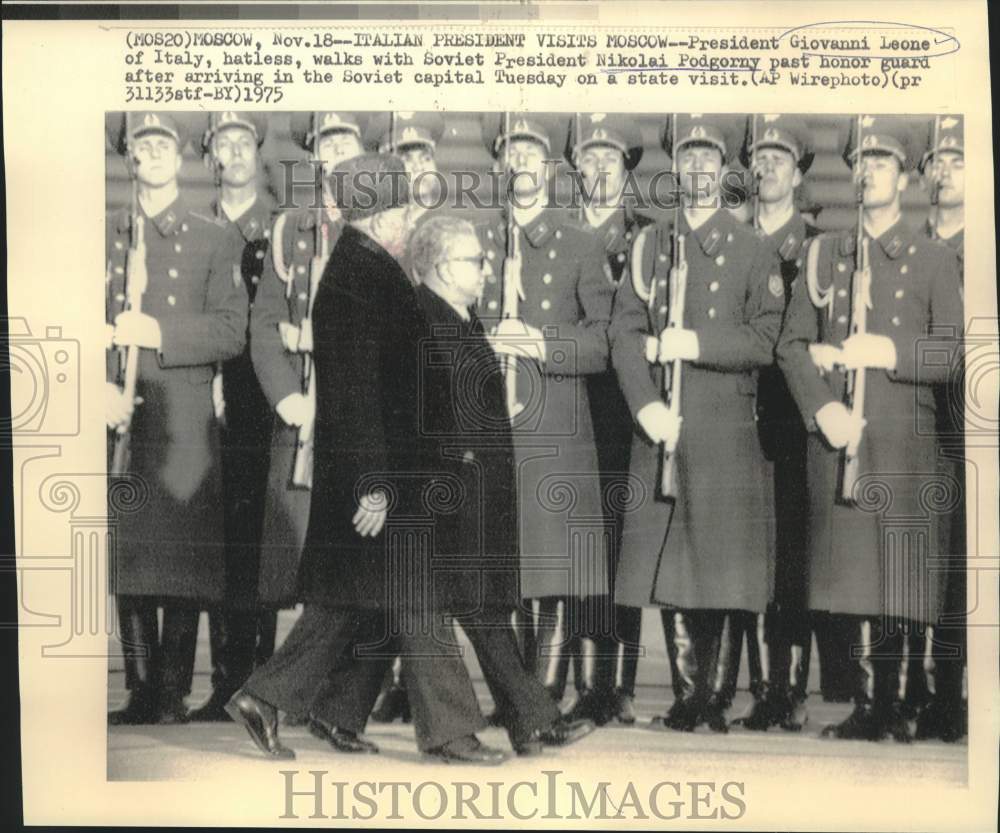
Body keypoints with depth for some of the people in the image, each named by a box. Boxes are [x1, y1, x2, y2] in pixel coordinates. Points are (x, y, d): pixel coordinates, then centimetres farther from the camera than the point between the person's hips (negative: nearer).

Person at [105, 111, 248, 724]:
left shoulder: (215, 239, 9)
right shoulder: (104, 235, 15)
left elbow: (232, 331, 0)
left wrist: (159, 332, -13)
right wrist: (100, 387, -7)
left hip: (184, 421, -2)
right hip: (119, 420, 2)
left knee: (182, 565, -4)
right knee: (127, 558, 4)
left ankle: (174, 697, 5)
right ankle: (141, 693, 13)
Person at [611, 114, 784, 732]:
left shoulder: (755, 251, 7)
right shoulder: (650, 244, 12)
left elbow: (764, 341, -2)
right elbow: (625, 332, 3)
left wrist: (690, 344, -14)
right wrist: (647, 407, -11)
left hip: (727, 431, -2)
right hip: (660, 427, 2)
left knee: (718, 560, -1)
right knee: (669, 559, 2)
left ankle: (704, 693, 12)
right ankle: (697, 691, 14)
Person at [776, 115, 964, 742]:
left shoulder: (934, 261, 8)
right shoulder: (824, 255, 13)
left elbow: (954, 351, -2)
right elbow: (791, 344, 6)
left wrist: (877, 352, -11)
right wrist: (823, 409, -9)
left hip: (904, 440, -2)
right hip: (837, 438, 2)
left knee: (898, 577, 0)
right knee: (851, 575, 2)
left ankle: (893, 707, 11)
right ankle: (867, 706, 11)